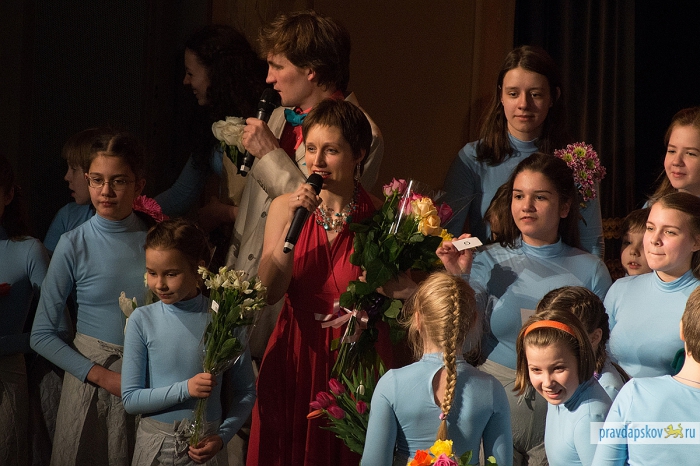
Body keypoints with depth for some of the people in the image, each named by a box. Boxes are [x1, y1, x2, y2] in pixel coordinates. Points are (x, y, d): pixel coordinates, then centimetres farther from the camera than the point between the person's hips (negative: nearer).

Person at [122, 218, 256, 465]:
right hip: (153, 444, 0)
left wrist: (222, 437, -13)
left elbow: (246, 392, 0)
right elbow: (130, 399, -8)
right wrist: (185, 389, -19)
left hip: (205, 446, 0)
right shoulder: (142, 320, -8)